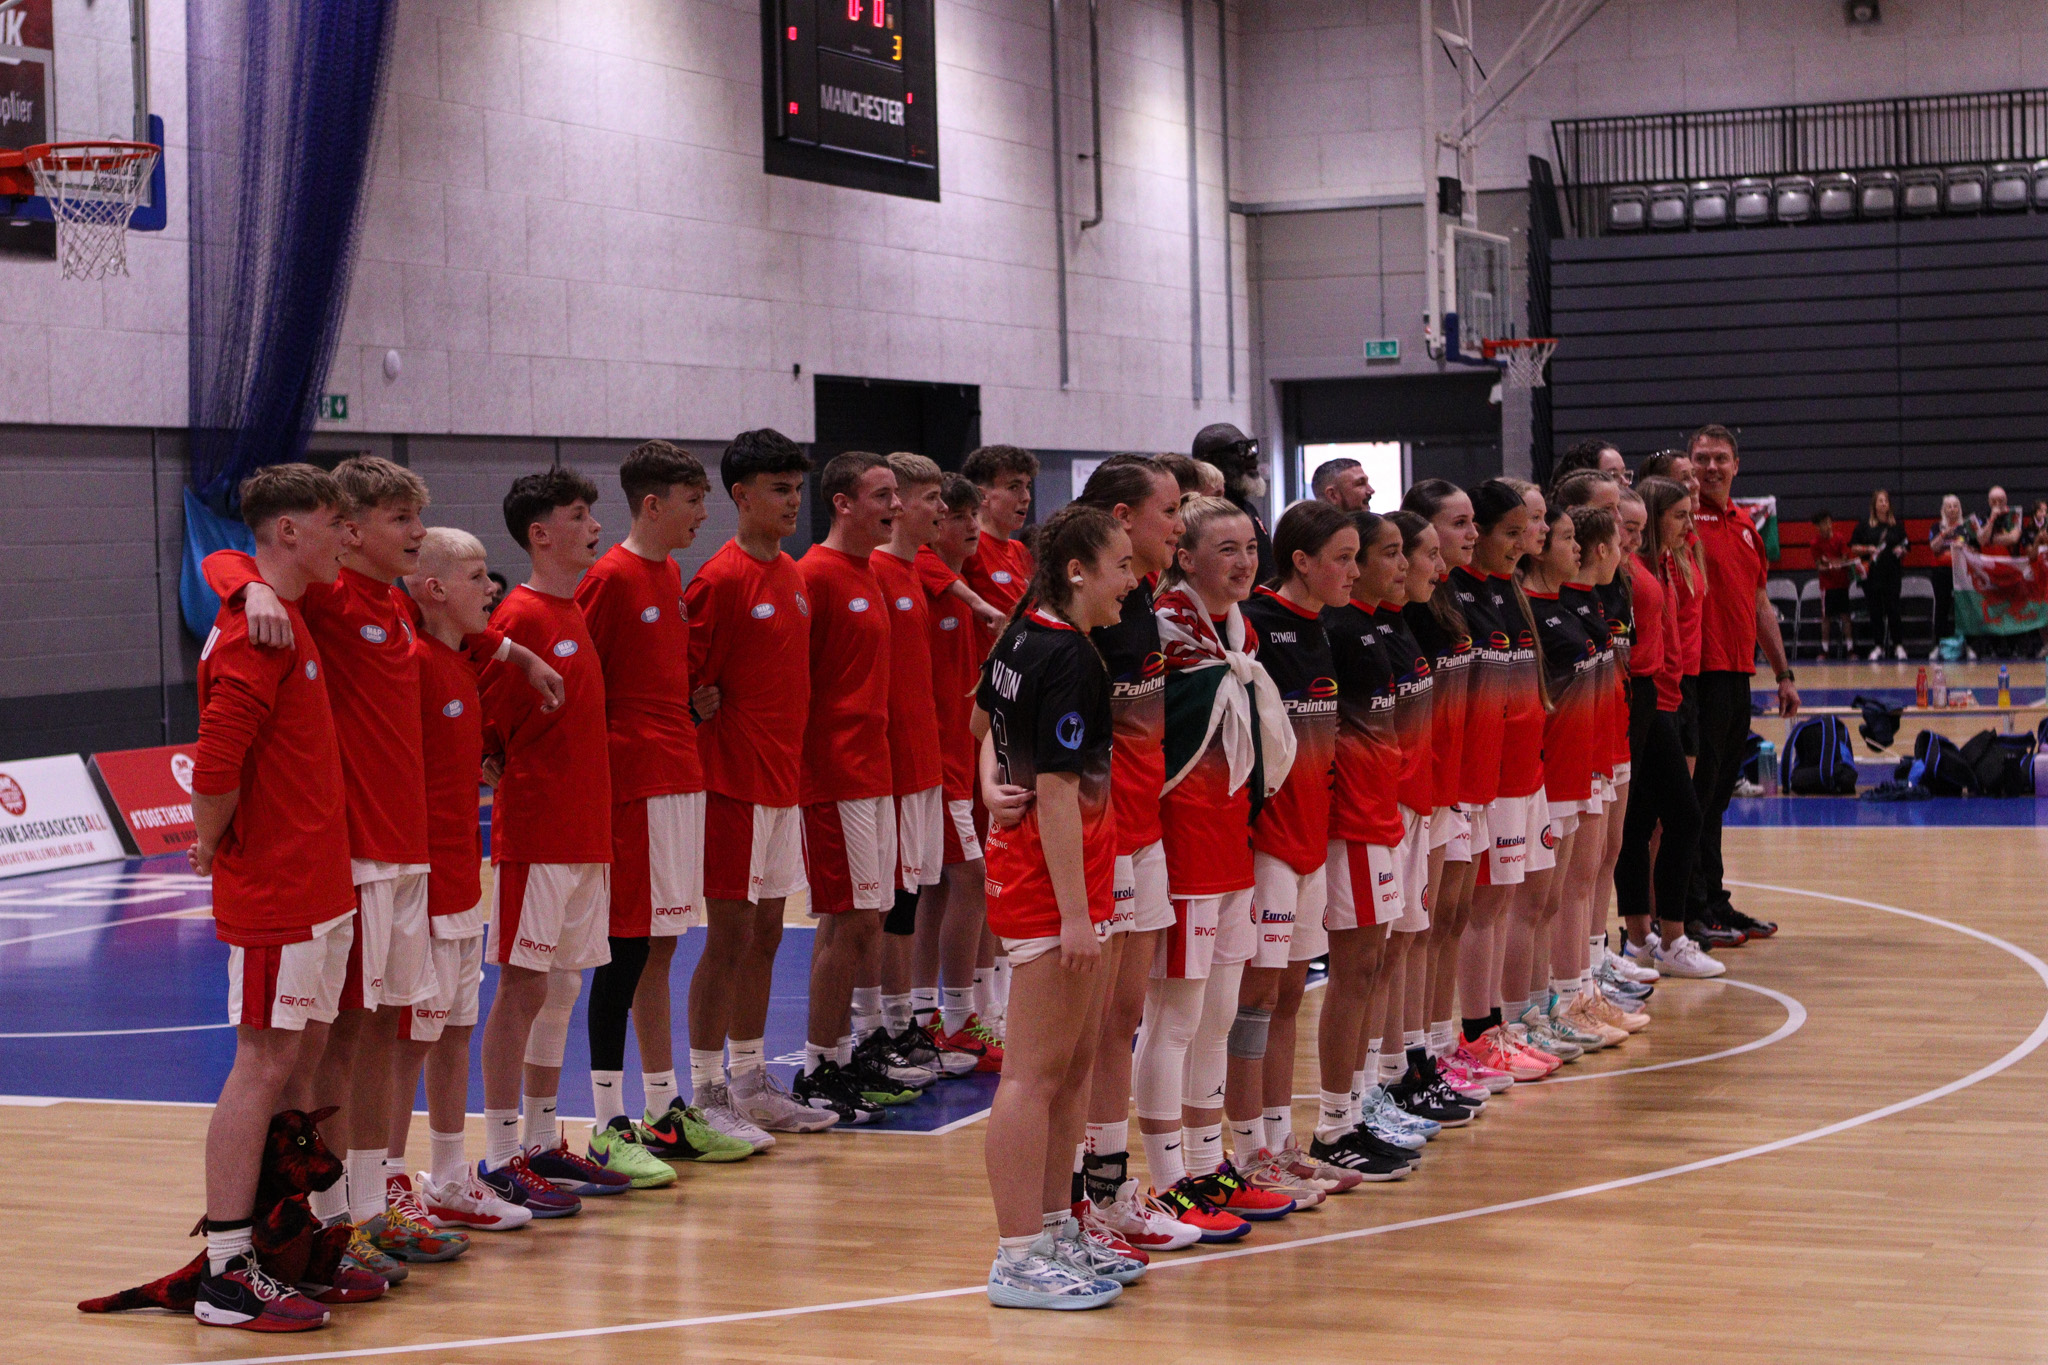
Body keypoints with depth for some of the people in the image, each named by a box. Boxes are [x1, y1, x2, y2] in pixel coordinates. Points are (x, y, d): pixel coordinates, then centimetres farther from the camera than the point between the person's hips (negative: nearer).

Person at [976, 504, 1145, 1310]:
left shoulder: (1025, 634, 11)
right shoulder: (1069, 658, -18)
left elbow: (984, 714, 30)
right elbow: (1058, 792, -22)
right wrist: (1074, 913, -22)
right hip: (1053, 880, -10)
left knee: (1075, 1067, 16)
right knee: (1033, 1074, -6)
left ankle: (1055, 1231, 24)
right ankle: (1018, 1261, -2)